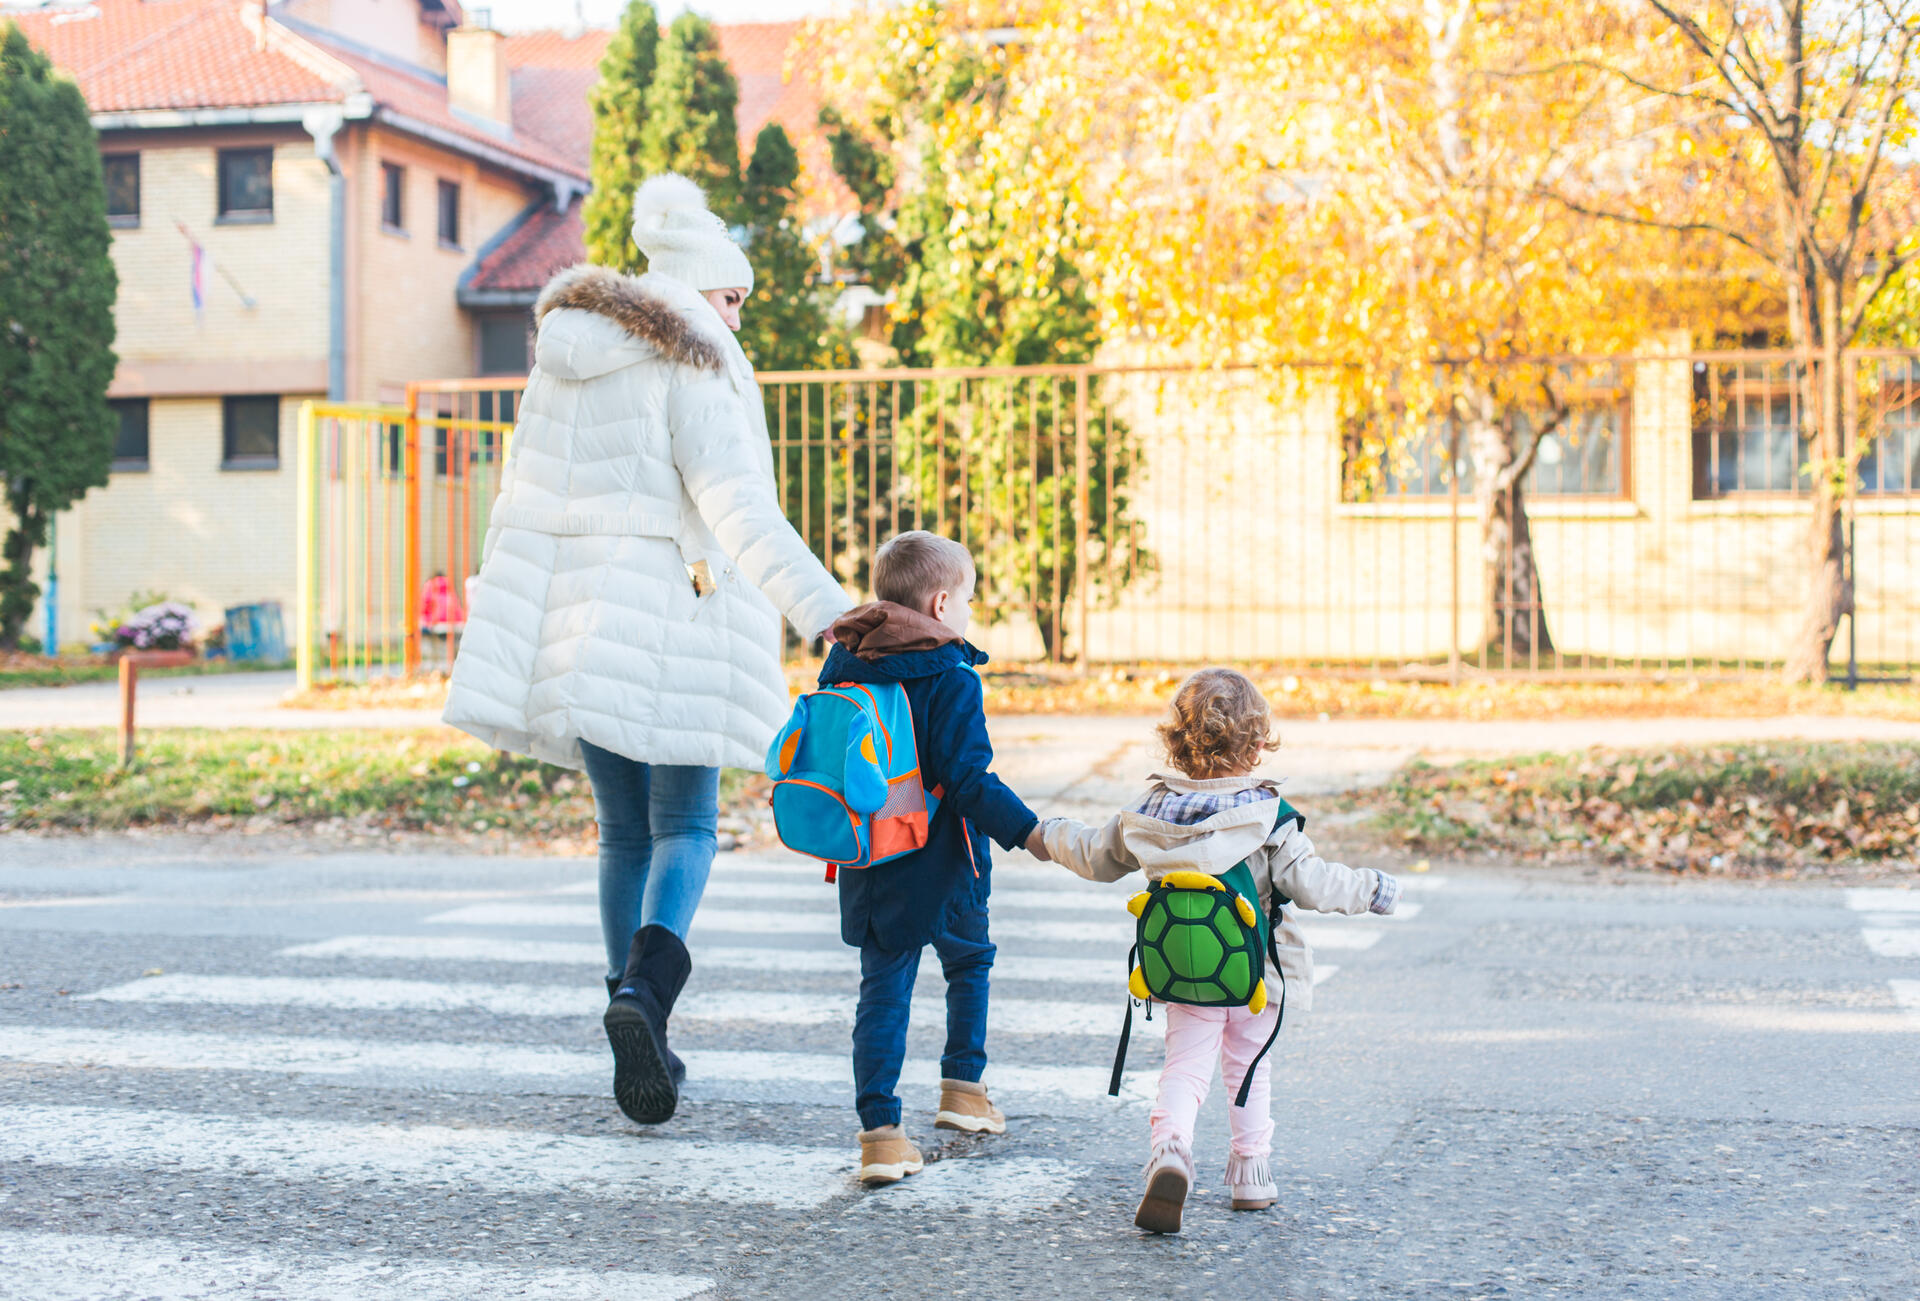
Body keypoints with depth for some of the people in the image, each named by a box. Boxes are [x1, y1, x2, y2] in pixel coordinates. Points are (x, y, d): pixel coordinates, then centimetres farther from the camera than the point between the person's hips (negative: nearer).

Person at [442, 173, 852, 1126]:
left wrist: (499, 639, 22)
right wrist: (824, 612, -29)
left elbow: (523, 501, 16)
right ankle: (641, 993, -23)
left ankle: (643, 1046, 13)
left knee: (625, 834, 14)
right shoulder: (689, 367, -9)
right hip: (672, 618, -6)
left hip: (579, 619, 6)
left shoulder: (563, 357, 13)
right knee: (685, 830, 3)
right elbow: (737, 505, -22)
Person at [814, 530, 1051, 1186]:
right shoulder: (952, 681, -16)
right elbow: (969, 779, -22)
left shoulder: (843, 669, 3)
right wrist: (1027, 830, -19)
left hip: (868, 863, 4)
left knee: (883, 988, 6)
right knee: (969, 962, 22)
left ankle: (879, 1130, -2)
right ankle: (964, 1088, 26)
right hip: (942, 864, -4)